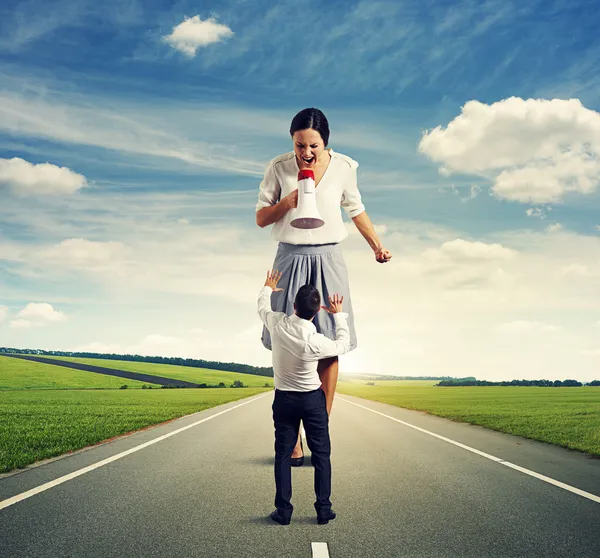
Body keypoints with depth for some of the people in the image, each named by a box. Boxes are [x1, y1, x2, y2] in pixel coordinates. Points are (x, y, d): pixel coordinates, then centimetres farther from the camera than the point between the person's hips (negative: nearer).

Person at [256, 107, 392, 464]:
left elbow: (356, 209, 17)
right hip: (291, 259, -1)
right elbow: (261, 218, 3)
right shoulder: (279, 168, -3)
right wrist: (286, 203, -15)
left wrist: (377, 246, 19)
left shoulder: (343, 167, 0)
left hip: (328, 260, 1)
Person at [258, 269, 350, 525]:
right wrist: (338, 315, 9)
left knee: (283, 454, 8)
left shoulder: (277, 323, -17)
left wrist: (267, 288, 28)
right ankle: (323, 509, 8)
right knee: (321, 454, 7)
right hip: (312, 399, -3)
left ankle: (283, 510, 8)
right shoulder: (316, 342, -23)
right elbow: (343, 345, -1)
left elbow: (262, 306, 8)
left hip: (284, 399, 3)